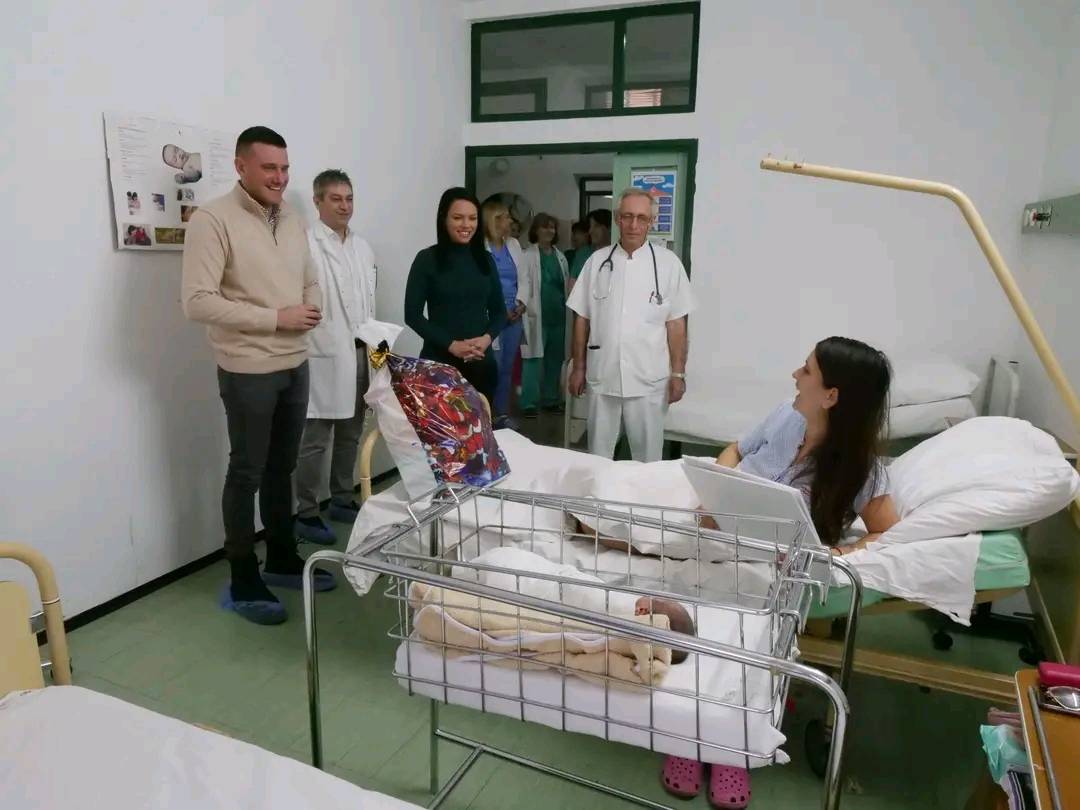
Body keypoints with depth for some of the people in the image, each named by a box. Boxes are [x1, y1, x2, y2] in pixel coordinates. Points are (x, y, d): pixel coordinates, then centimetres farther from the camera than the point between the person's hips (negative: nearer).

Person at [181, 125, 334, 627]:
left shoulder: (293, 220, 10)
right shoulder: (213, 219, -12)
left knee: (282, 468, 16)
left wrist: (312, 309, -4)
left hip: (296, 365, 7)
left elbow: (311, 281, 19)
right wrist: (276, 318, -20)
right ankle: (242, 584, 17)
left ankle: (282, 560, 31)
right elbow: (197, 302, -19)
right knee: (246, 474, 3)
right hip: (248, 371, -7)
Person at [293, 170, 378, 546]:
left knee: (350, 434, 15)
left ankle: (343, 500, 28)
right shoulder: (306, 243, -9)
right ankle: (306, 514, 8)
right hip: (324, 356, -7)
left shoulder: (362, 246, 15)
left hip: (359, 354, 7)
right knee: (315, 440, -2)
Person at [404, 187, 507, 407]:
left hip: (481, 362, 4)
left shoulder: (485, 259, 9)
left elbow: (499, 311, 12)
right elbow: (413, 315, -5)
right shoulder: (427, 259, -3)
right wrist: (451, 345, -14)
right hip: (439, 361, -3)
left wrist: (487, 338, -8)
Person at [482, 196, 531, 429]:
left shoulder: (514, 245, 14)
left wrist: (522, 303, -3)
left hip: (513, 317, 6)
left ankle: (503, 414, 19)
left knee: (507, 367, 10)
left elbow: (523, 279, 14)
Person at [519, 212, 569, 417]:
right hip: (537, 316, -6)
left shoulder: (560, 257, 14)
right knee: (534, 359, -4)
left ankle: (550, 399, 23)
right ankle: (529, 403, 2)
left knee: (554, 360, 11)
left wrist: (566, 307, 9)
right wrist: (527, 308, -17)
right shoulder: (528, 256, -4)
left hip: (558, 315, 6)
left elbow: (566, 284, 16)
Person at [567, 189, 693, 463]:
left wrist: (678, 373, -3)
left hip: (648, 379, -2)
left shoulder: (667, 263, -3)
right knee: (598, 454, 14)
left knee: (648, 455, 10)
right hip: (602, 376, 2)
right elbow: (582, 319, 6)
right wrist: (578, 367, 6)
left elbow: (676, 323, -1)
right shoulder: (598, 260, 3)